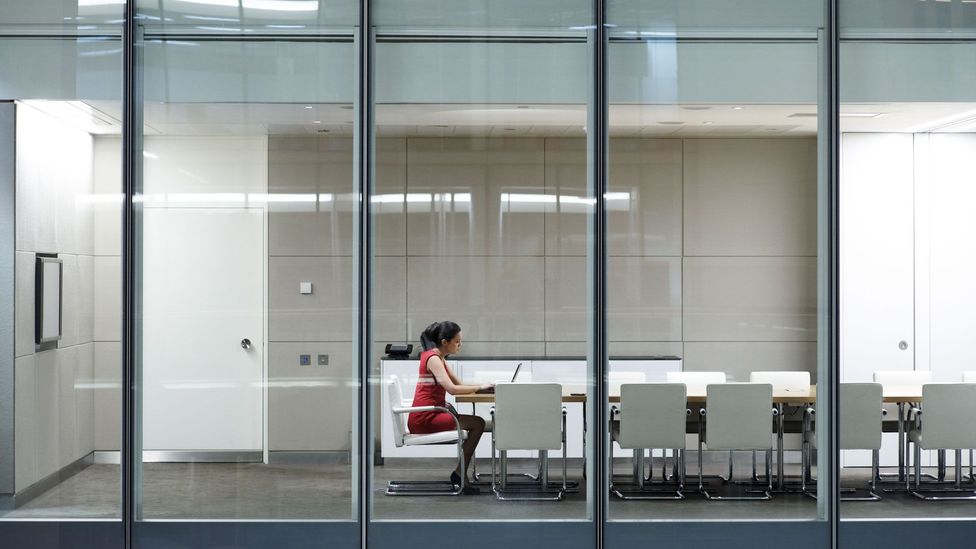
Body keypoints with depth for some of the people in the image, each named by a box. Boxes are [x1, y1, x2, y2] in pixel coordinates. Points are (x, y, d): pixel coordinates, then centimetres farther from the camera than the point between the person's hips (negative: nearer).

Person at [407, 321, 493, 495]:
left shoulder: (439, 359, 17)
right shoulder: (433, 358, -13)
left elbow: (459, 384, 16)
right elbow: (452, 389, -24)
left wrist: (483, 386, 2)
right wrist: (480, 387, -15)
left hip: (430, 414, 10)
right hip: (424, 418, -10)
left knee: (476, 424, 7)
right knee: (477, 424, -15)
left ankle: (461, 473, 3)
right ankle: (460, 474, -6)